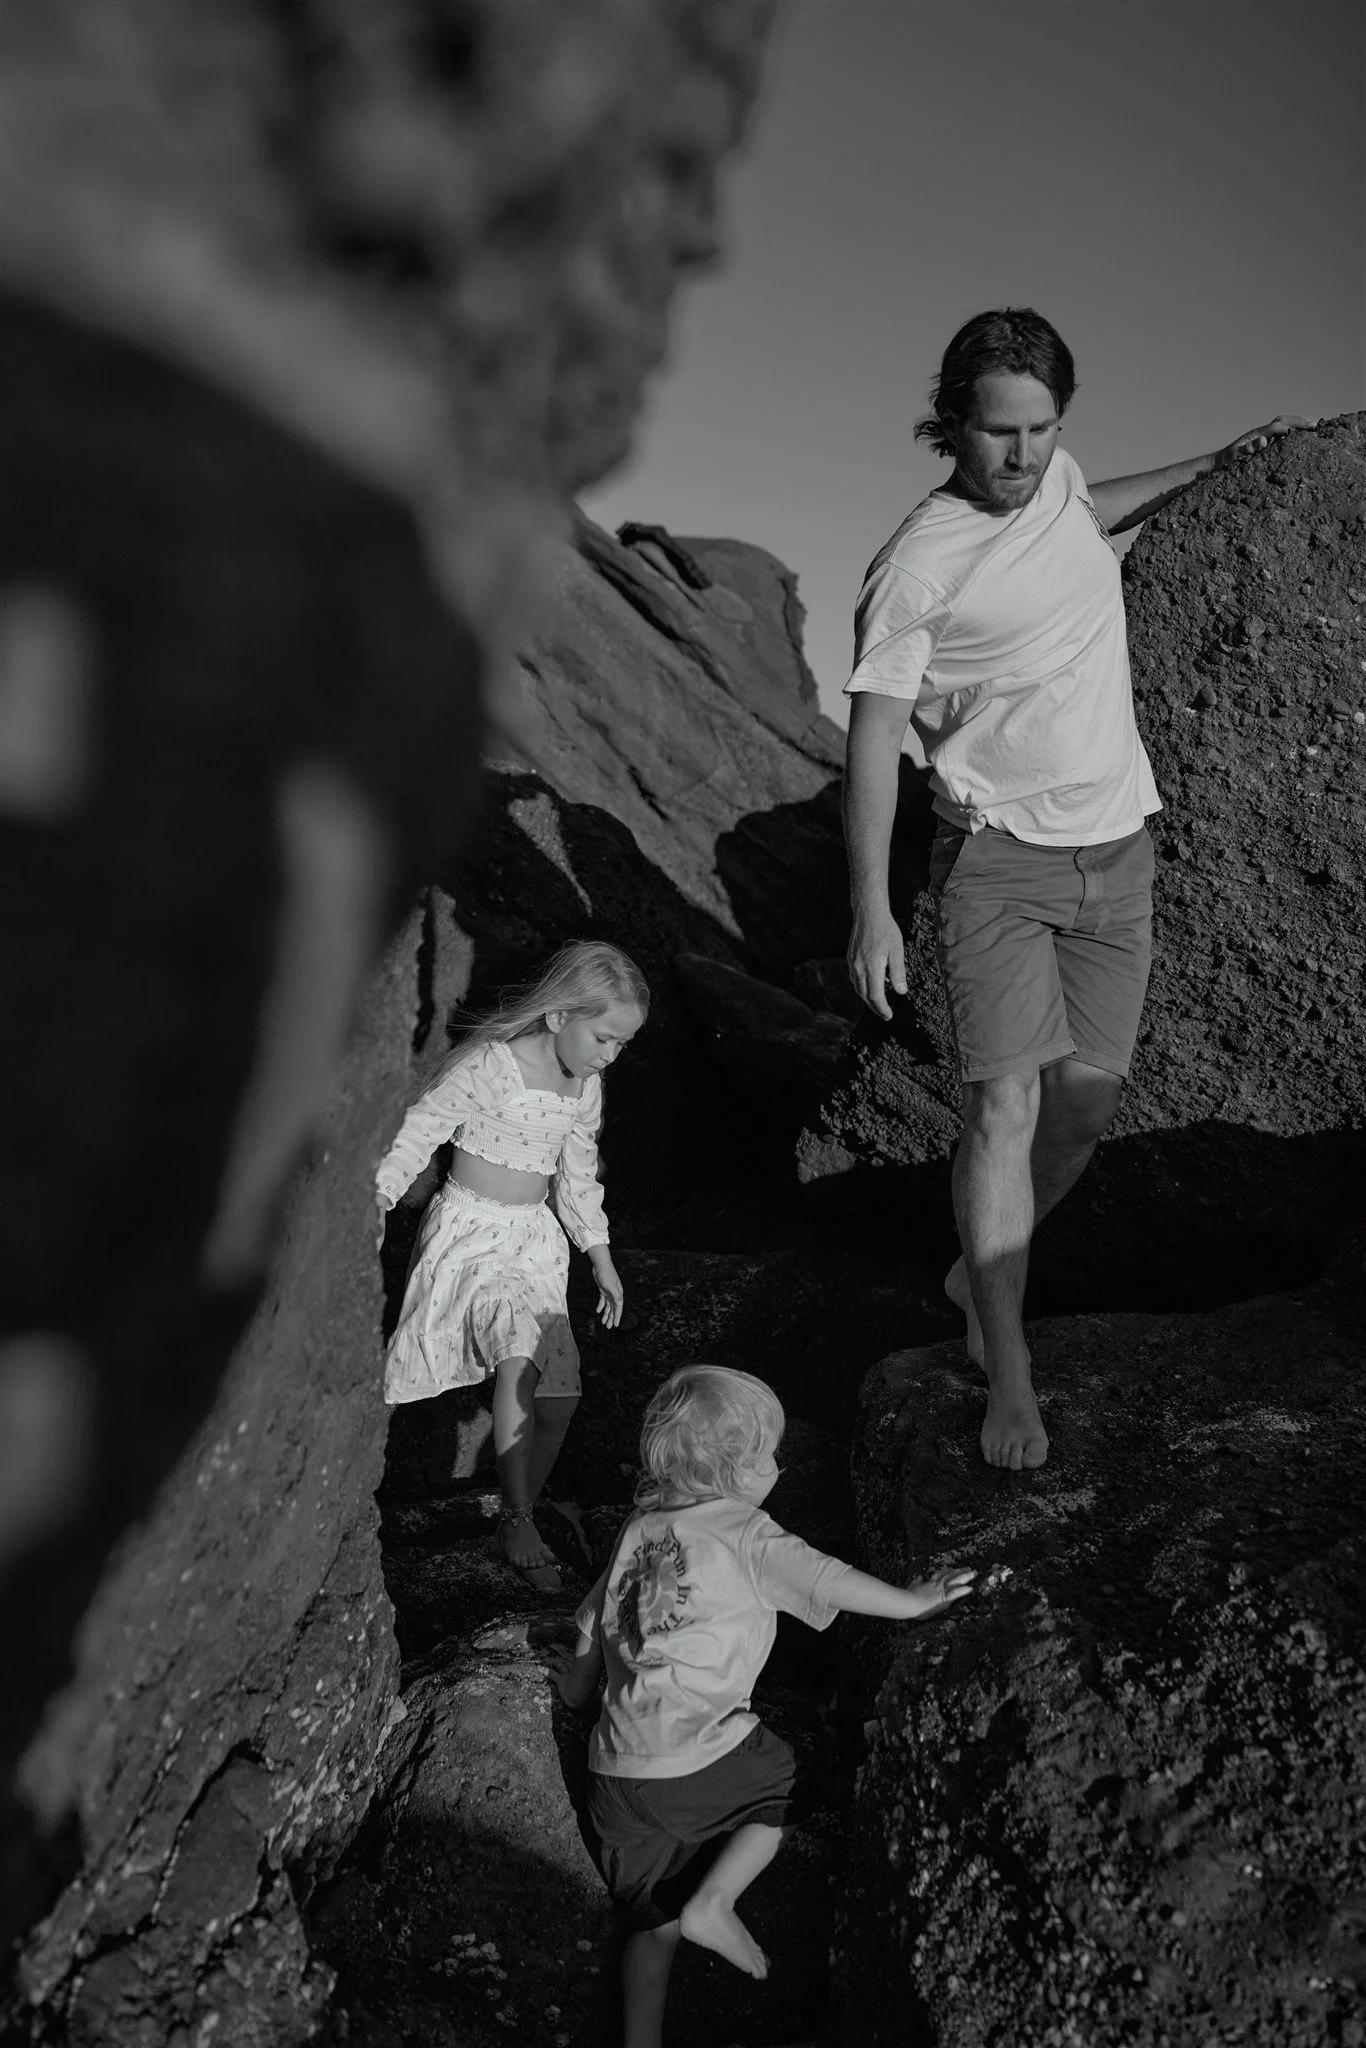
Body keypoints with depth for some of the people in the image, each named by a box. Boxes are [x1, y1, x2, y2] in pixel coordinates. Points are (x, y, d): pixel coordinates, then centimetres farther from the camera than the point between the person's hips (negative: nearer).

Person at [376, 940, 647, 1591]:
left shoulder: (585, 1086, 4)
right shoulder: (488, 1067, -18)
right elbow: (418, 1134, -14)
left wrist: (601, 1258, 21)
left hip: (535, 1237, 7)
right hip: (470, 1233, -6)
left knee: (561, 1386, -5)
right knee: (518, 1355, -28)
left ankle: (522, 1511, 15)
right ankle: (519, 1520, -13)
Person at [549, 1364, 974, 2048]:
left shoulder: (639, 1527, 11)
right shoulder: (745, 1535, -7)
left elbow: (593, 1623, 21)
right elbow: (820, 1578, -18)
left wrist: (579, 1681, 38)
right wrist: (913, 1601, -12)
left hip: (618, 1768, 6)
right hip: (703, 1760, -6)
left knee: (653, 1924, 19)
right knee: (786, 1786, 21)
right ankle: (713, 1900, 7)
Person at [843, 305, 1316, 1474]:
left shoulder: (1055, 479, 6)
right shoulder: (918, 566, -14)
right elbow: (874, 737, -14)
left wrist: (1208, 469, 32)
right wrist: (872, 911, -19)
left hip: (1116, 850, 6)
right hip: (998, 854, -6)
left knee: (1086, 1106, 7)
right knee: (1008, 1103, -13)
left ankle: (982, 1276, 29)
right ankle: (1007, 1371, -1)